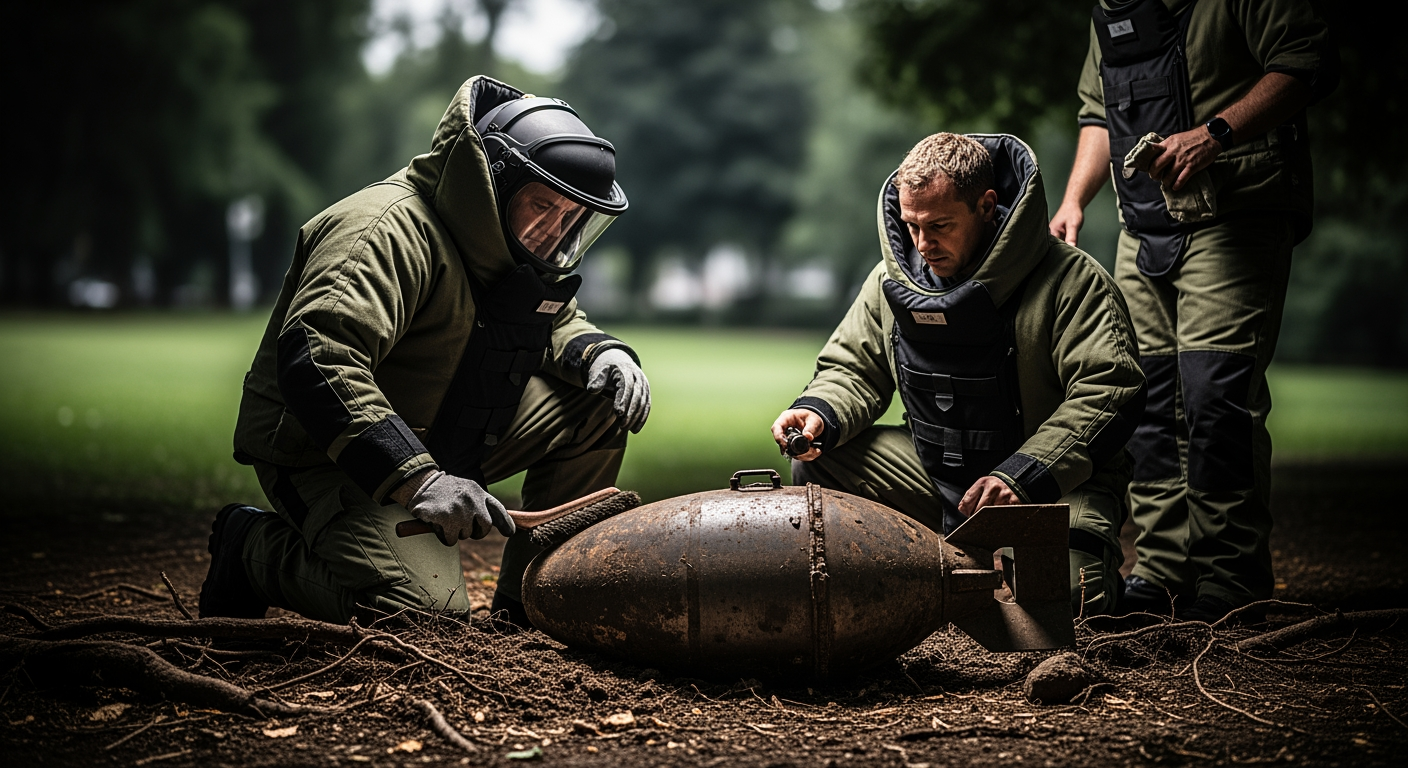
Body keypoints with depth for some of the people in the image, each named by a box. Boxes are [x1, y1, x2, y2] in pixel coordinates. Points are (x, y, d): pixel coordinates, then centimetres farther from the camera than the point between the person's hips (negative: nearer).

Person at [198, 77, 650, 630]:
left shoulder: (507, 243, 6)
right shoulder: (392, 231, -24)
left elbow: (554, 321, 20)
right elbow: (314, 362, -36)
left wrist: (600, 352, -6)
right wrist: (416, 477, -44)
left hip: (438, 446, 9)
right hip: (325, 454, -9)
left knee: (599, 402, -2)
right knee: (424, 610, -30)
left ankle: (528, 603, 5)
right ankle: (255, 548, -3)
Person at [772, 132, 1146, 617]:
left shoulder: (1072, 281, -15)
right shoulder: (893, 279, 2)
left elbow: (1109, 394, -21)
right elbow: (853, 370, 11)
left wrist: (1022, 477, -30)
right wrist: (819, 413, -15)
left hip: (1058, 484, -5)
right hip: (935, 476, 5)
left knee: (1057, 600, -32)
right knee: (813, 466, -11)